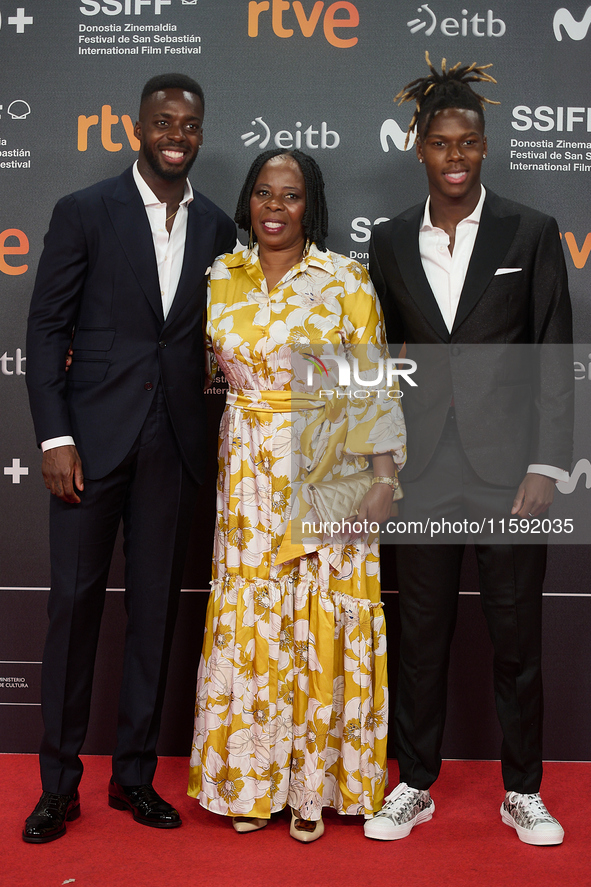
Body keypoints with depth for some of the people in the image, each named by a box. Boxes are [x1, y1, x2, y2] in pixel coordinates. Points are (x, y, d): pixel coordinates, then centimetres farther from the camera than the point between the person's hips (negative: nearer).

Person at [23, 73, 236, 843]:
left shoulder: (217, 228, 10)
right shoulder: (84, 213, 0)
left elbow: (215, 337, 13)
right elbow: (47, 329, -2)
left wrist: (211, 434, 4)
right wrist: (55, 438, -10)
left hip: (174, 446, 3)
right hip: (92, 437, -3)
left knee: (156, 609, 9)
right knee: (74, 604, 2)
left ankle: (134, 774, 24)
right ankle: (59, 784, 18)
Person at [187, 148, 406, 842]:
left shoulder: (346, 280, -1)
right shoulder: (222, 278, 9)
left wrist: (383, 473, -9)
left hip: (327, 469, -3)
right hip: (248, 475, 3)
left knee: (321, 621, 1)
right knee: (249, 619, 6)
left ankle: (313, 784, 16)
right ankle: (253, 781, 21)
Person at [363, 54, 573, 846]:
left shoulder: (531, 232, 0)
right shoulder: (391, 241, 7)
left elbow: (554, 357, -2)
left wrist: (547, 466, -8)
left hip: (508, 466, -2)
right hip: (426, 468, 2)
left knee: (517, 635, 8)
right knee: (421, 633, 11)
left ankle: (523, 793, 27)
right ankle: (415, 786, 28)